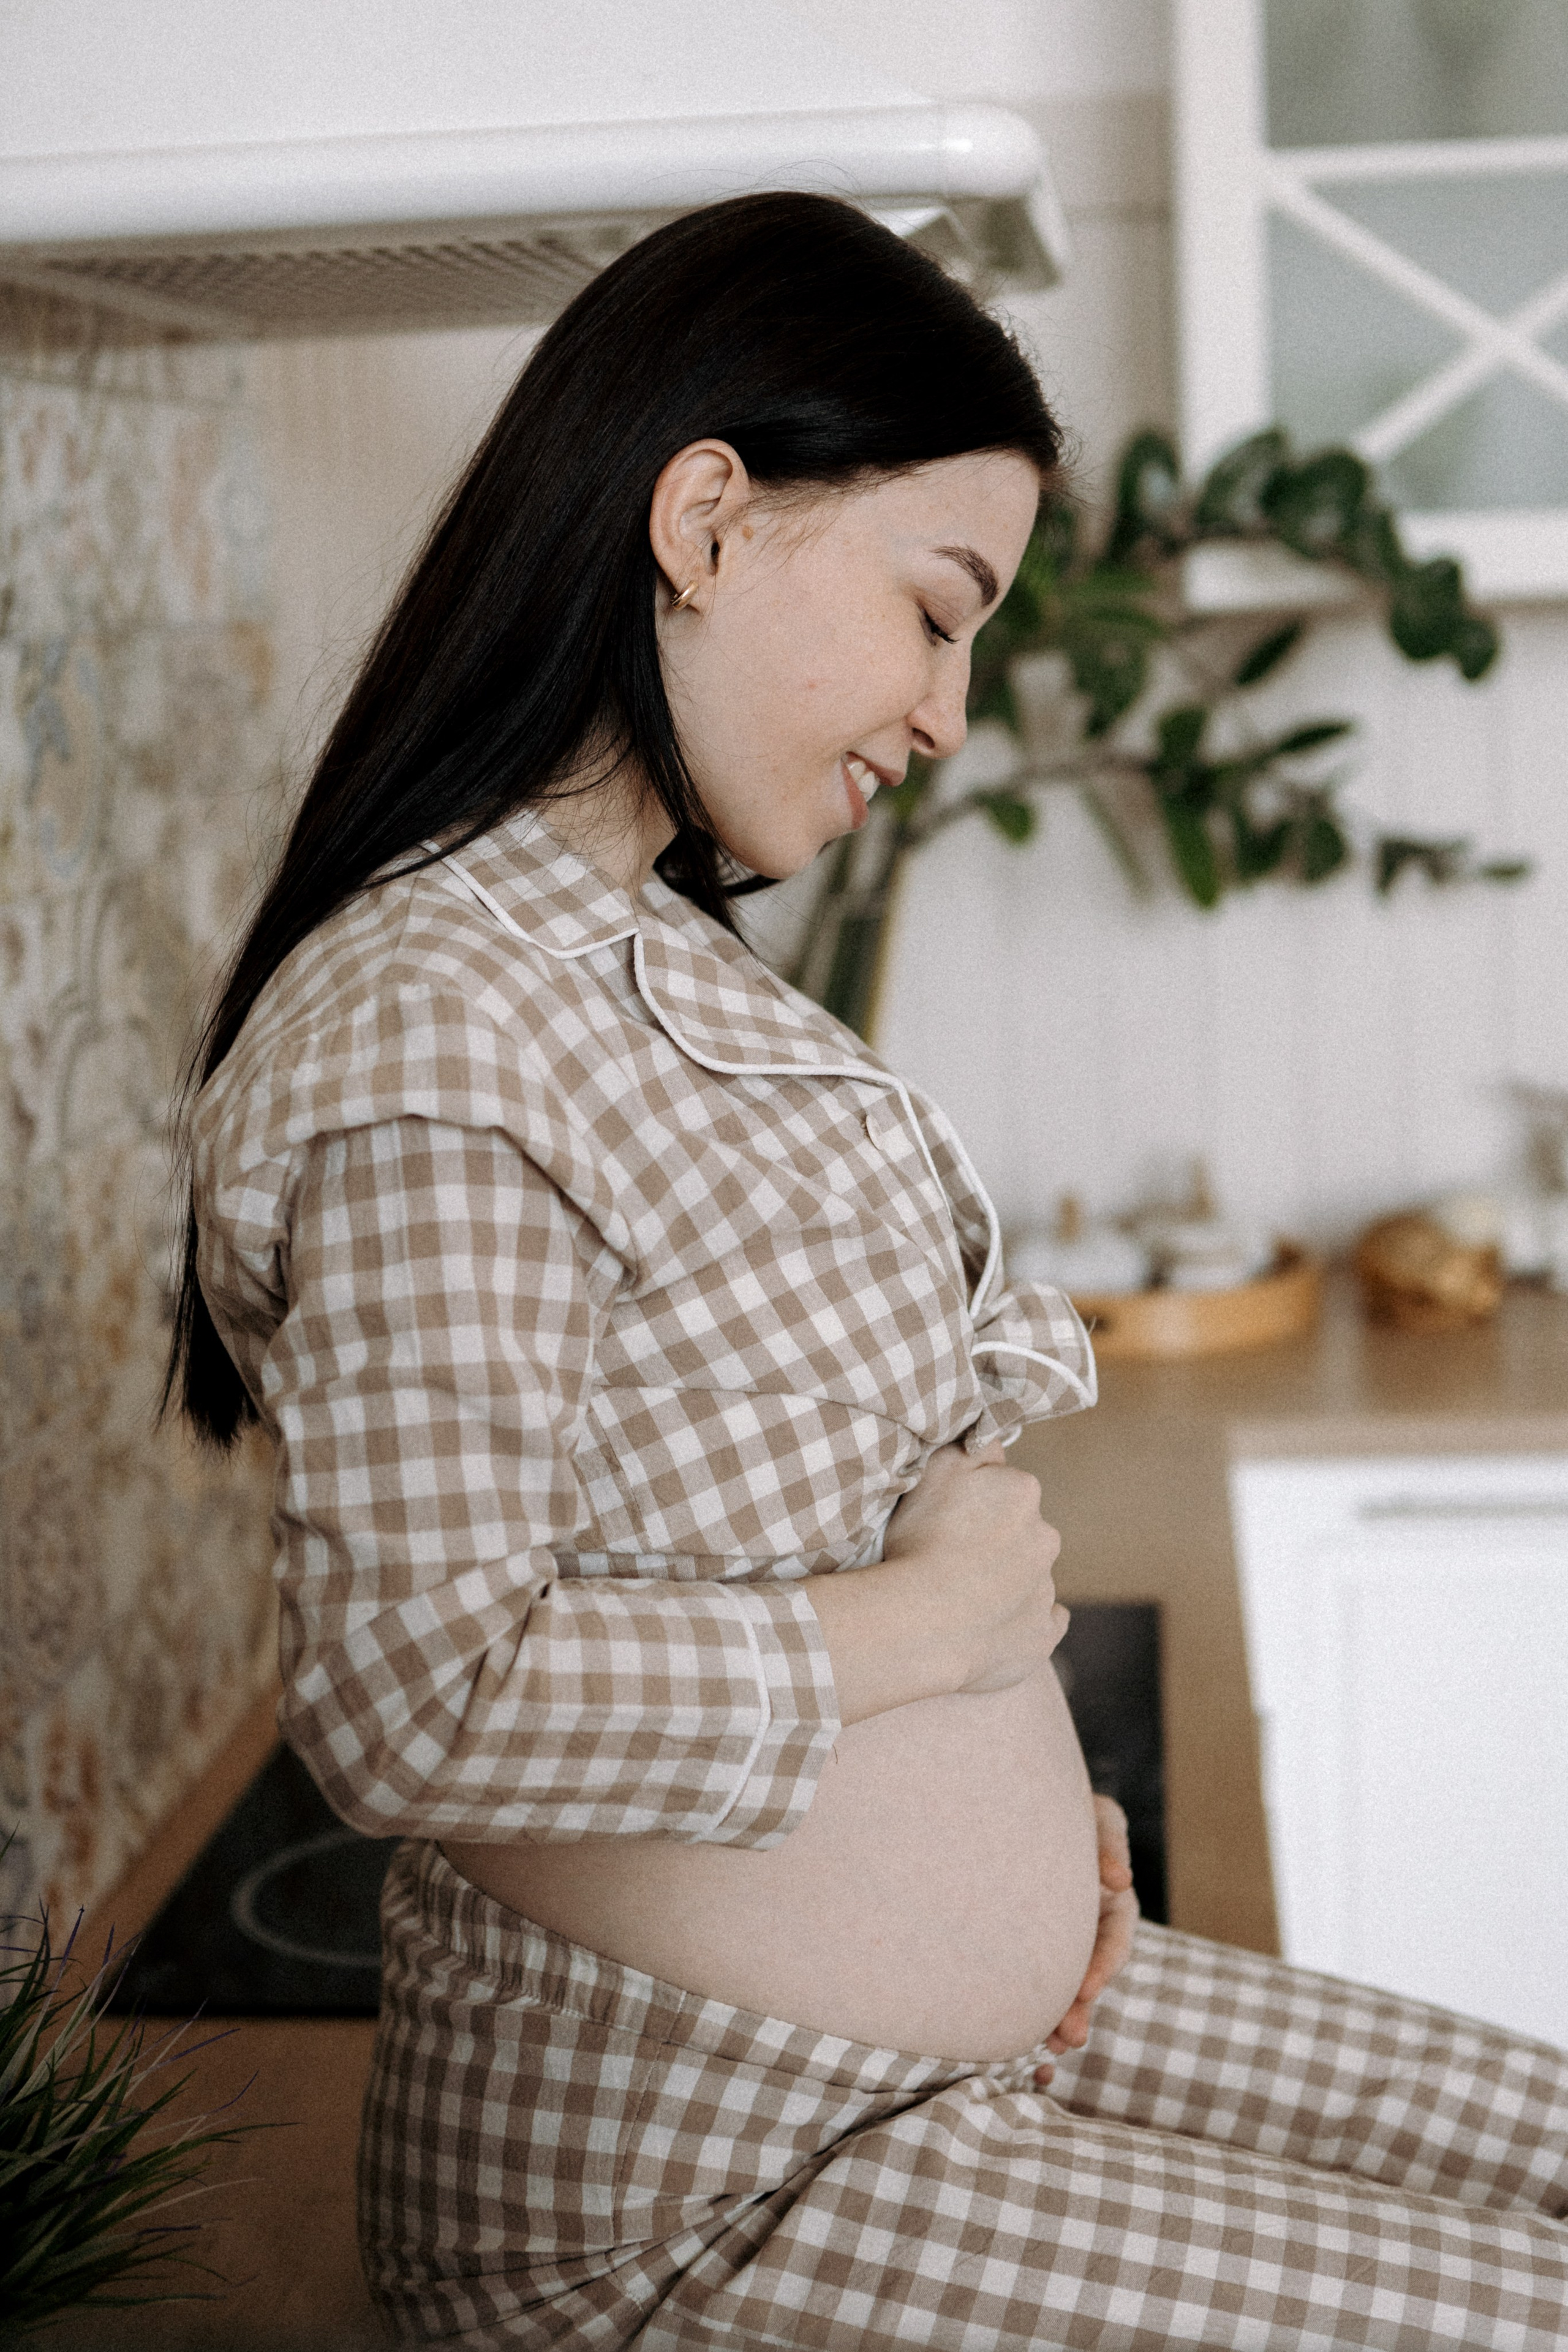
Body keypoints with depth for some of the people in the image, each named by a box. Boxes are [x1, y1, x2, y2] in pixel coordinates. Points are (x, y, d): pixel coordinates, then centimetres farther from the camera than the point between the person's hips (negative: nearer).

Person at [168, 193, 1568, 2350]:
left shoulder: (651, 955, 9)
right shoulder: (431, 1031, -23)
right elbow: (419, 1701, -29)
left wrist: (1016, 1797, 3)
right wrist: (930, 1626, -18)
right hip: (698, 2174, -9)